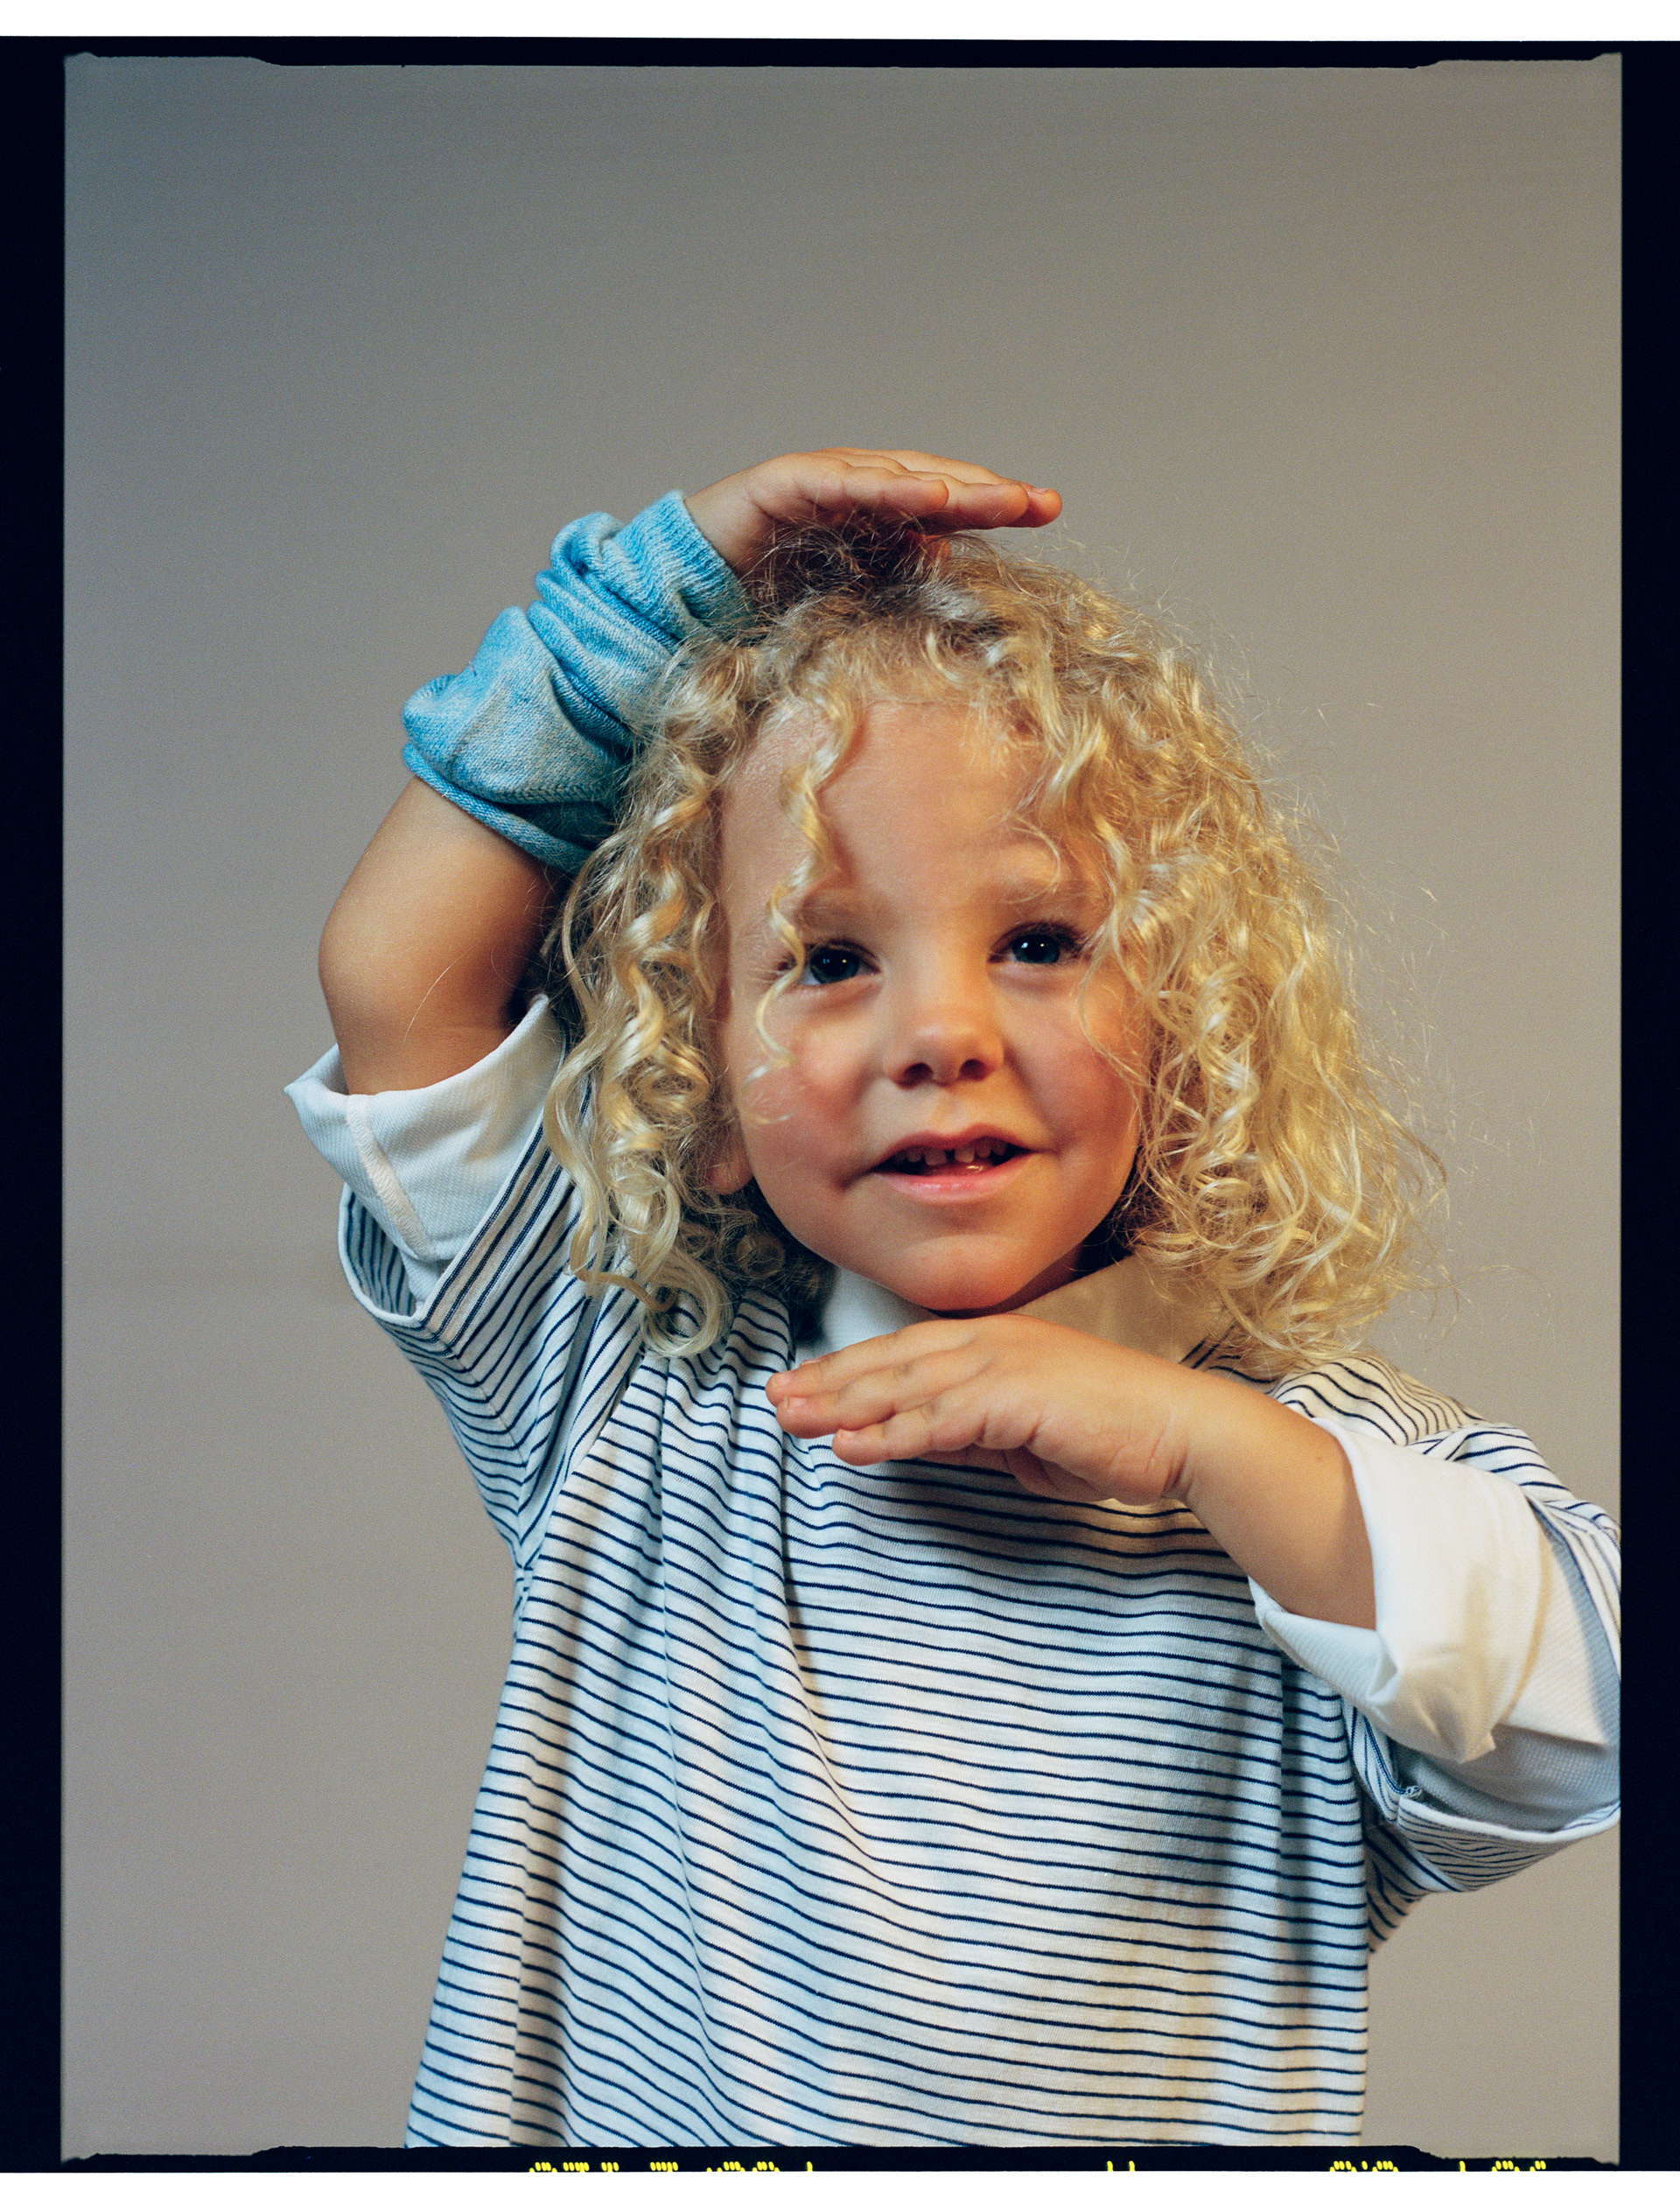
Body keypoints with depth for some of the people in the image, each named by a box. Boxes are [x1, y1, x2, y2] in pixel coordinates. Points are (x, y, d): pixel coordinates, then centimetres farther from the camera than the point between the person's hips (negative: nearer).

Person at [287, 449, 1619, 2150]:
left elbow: (1580, 1721, -15)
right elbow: (396, 978, -6)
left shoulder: (1309, 1456, -5)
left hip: (1190, 2127, 0)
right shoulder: (624, 1415, -3)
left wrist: (1204, 1443, -22)